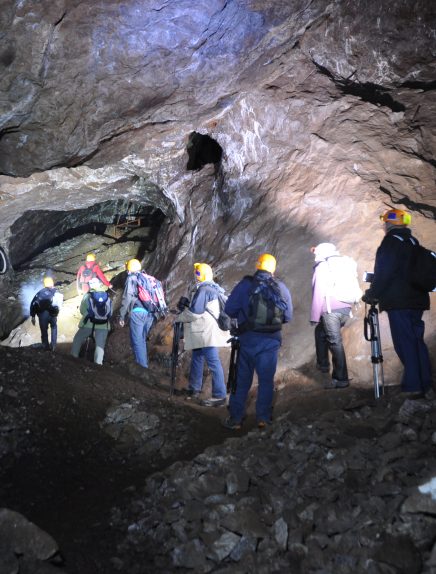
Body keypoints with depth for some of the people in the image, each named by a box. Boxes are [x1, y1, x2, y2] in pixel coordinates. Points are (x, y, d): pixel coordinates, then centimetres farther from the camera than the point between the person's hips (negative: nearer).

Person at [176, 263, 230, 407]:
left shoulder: (203, 290, -14)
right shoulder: (213, 288, 17)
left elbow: (195, 312, -17)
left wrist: (179, 317, -2)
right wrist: (186, 303, 11)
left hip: (207, 332, -11)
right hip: (203, 332, 11)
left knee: (213, 362, -9)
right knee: (197, 359, 19)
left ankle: (219, 396, -8)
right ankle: (194, 389, 30)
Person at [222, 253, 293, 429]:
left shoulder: (245, 285, -7)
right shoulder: (282, 288, 0)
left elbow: (229, 310, -7)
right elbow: (288, 317, 5)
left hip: (248, 338, -1)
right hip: (272, 340, 1)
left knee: (242, 379, 9)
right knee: (266, 379, 12)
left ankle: (235, 418, 14)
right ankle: (263, 417, 15)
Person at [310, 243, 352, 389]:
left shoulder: (321, 267, -2)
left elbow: (318, 293, -8)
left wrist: (314, 316, -6)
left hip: (331, 310, -7)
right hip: (345, 308, 7)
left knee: (335, 342, -4)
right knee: (320, 331, 25)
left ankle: (341, 379, -3)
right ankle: (323, 364, 28)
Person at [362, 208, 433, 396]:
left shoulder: (391, 242, -9)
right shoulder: (412, 242, 17)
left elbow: (383, 273, -15)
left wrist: (371, 294, -5)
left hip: (398, 302, -8)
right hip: (416, 300, 9)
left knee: (405, 344, -6)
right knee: (416, 341, 12)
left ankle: (413, 385, -5)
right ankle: (425, 383, 16)